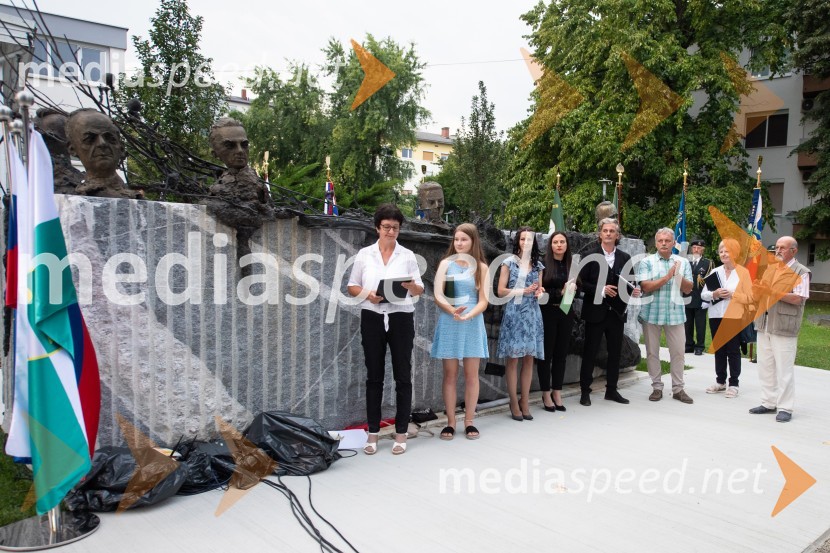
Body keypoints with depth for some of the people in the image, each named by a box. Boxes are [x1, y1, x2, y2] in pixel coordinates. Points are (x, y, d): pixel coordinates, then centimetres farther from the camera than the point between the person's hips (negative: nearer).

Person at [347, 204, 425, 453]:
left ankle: (401, 433, 12)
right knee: (374, 376, 5)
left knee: (403, 375, 2)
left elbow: (420, 290, 4)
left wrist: (411, 286, -19)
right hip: (372, 318, 0)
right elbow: (352, 287, 8)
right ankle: (373, 433, 14)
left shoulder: (407, 255, 5)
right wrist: (367, 294, -12)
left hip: (401, 318, 0)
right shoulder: (364, 254, 6)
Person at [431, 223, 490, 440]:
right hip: (448, 324, 0)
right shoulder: (446, 264, 3)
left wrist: (467, 315, -20)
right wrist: (452, 311, -22)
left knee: (471, 375, 4)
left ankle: (469, 421, 14)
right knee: (450, 375, 4)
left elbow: (483, 301, -2)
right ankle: (450, 422, 11)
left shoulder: (481, 268, 5)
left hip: (472, 324, 1)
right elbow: (437, 296, -4)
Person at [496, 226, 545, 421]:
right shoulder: (509, 263, 0)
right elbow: (501, 291, -4)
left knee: (529, 359, 4)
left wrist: (539, 292, -5)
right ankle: (514, 403, 6)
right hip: (514, 314, -4)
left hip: (532, 315, 4)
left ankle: (525, 403, 13)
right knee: (513, 359, -3)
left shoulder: (538, 265, 12)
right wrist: (523, 290, -14)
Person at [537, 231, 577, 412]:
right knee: (546, 354, 3)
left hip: (566, 313, 4)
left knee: (561, 353, 9)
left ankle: (557, 394, 18)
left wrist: (573, 288, -7)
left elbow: (575, 287, 14)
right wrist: (560, 292, -17)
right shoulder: (543, 264, -6)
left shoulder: (571, 265, 8)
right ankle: (546, 395, 12)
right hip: (548, 313, -4)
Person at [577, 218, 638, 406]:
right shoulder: (590, 255, -3)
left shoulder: (625, 258, 9)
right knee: (590, 352, 2)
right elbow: (582, 282, -7)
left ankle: (611, 390, 23)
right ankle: (585, 391, 11)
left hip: (617, 312, 4)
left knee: (615, 352, 11)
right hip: (596, 312, -4)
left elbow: (628, 283, 12)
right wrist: (601, 290, -19)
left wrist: (633, 291, -9)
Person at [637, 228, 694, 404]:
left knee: (678, 352, 3)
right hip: (651, 313, -1)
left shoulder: (683, 262, 7)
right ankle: (657, 387, 17)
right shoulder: (647, 262, -1)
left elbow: (688, 289, 4)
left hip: (675, 313, 2)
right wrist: (667, 276, -15)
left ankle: (678, 388, 14)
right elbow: (646, 286, -12)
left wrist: (679, 276, -13)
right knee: (652, 352, 6)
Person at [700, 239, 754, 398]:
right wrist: (714, 294, -14)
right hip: (716, 316, 4)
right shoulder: (715, 272, 8)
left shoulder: (743, 272, -2)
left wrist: (732, 295, -18)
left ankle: (733, 384, 9)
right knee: (719, 350, 11)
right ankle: (720, 381, 21)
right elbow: (703, 294, 5)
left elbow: (749, 297, -6)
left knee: (733, 351, 1)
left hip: (734, 317, -4)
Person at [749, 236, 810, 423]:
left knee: (784, 369, -3)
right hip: (764, 324, 6)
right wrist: (758, 289, -5)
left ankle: (785, 408, 5)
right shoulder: (770, 268, 16)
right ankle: (769, 403, 21)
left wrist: (772, 292, -22)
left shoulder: (801, 272, -2)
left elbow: (798, 299, -14)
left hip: (784, 327, -6)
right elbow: (761, 292, 18)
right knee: (765, 366, 11)